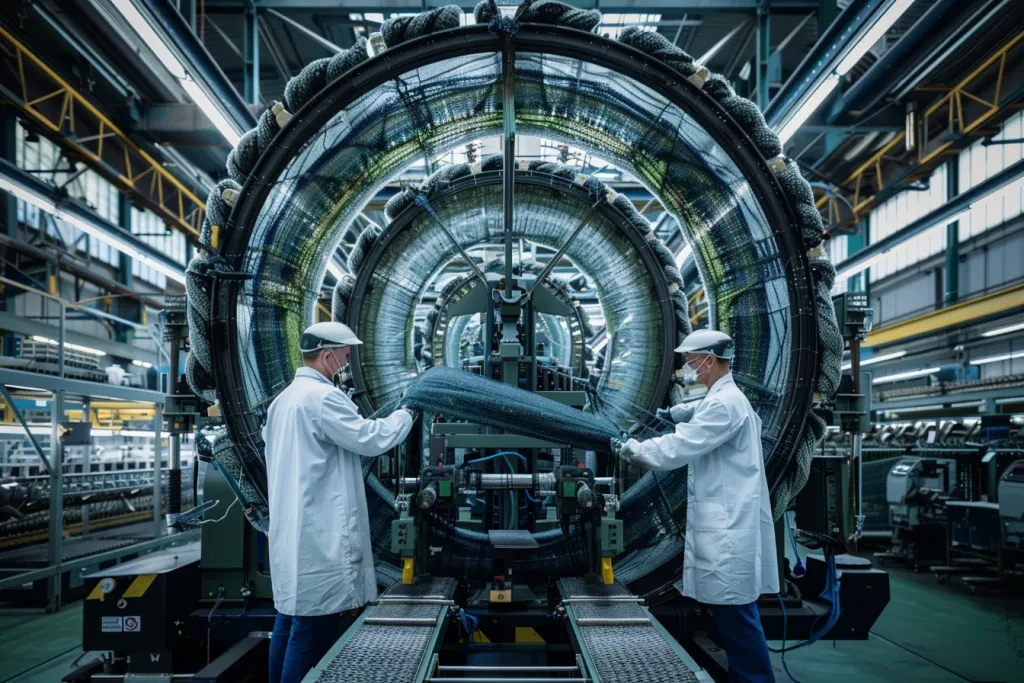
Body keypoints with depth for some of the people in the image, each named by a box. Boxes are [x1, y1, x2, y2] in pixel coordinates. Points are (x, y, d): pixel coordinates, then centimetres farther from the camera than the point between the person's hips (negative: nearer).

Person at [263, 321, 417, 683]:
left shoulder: (284, 398, 15)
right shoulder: (322, 396, -15)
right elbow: (369, 439, -17)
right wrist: (407, 413, -2)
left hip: (291, 529, 10)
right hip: (318, 532, -10)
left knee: (291, 616, 16)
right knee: (313, 625, -4)